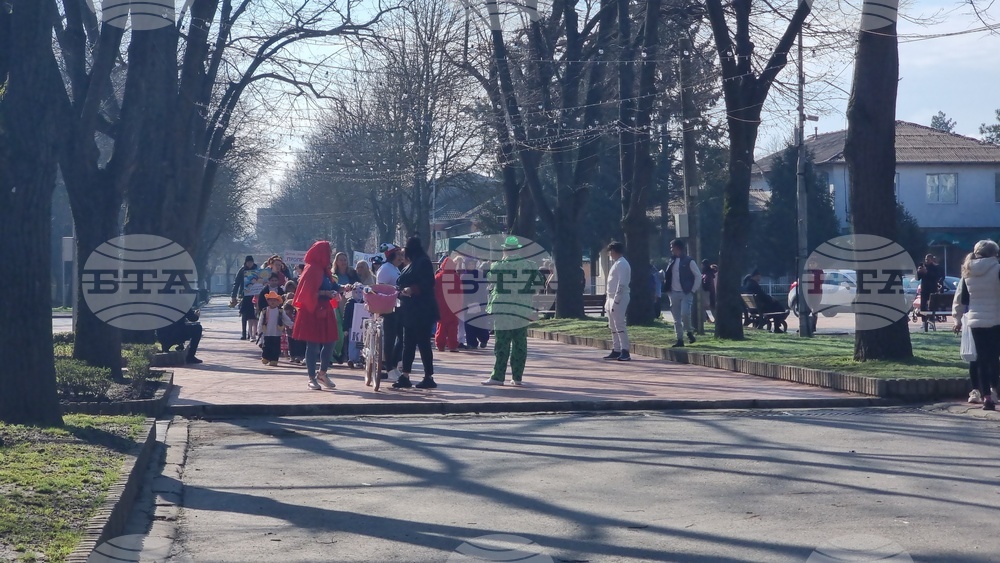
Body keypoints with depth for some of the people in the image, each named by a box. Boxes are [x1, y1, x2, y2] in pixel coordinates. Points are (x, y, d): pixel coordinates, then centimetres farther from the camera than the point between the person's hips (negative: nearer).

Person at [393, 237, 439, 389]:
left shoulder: (423, 263, -11)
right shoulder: (410, 265, 18)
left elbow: (427, 285, -21)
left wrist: (412, 289, -33)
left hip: (421, 312, -10)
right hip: (410, 311, 10)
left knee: (423, 343, -6)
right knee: (408, 344, 9)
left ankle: (429, 378, -2)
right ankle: (404, 376, 12)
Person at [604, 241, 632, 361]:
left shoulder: (622, 264, -13)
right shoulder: (616, 263, 17)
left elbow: (622, 284, -20)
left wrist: (616, 301, -23)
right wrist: (608, 300, 16)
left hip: (619, 298, -10)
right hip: (612, 298, 10)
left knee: (619, 325, -12)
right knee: (613, 326, 12)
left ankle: (625, 351, -12)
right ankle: (616, 350, 17)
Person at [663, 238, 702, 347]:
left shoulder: (689, 261, -4)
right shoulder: (672, 261, 13)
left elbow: (698, 276, -3)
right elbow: (667, 276, 21)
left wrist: (693, 290, -7)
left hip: (686, 293, -5)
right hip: (674, 293, 6)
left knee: (685, 314, -21)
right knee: (676, 319, 4)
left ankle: (690, 332, 2)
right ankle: (680, 339, 9)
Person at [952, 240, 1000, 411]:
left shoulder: (968, 273, 6)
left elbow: (960, 298, 11)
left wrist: (958, 319, 20)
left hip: (975, 321, 4)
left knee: (982, 359, 6)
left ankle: (986, 396, 2)